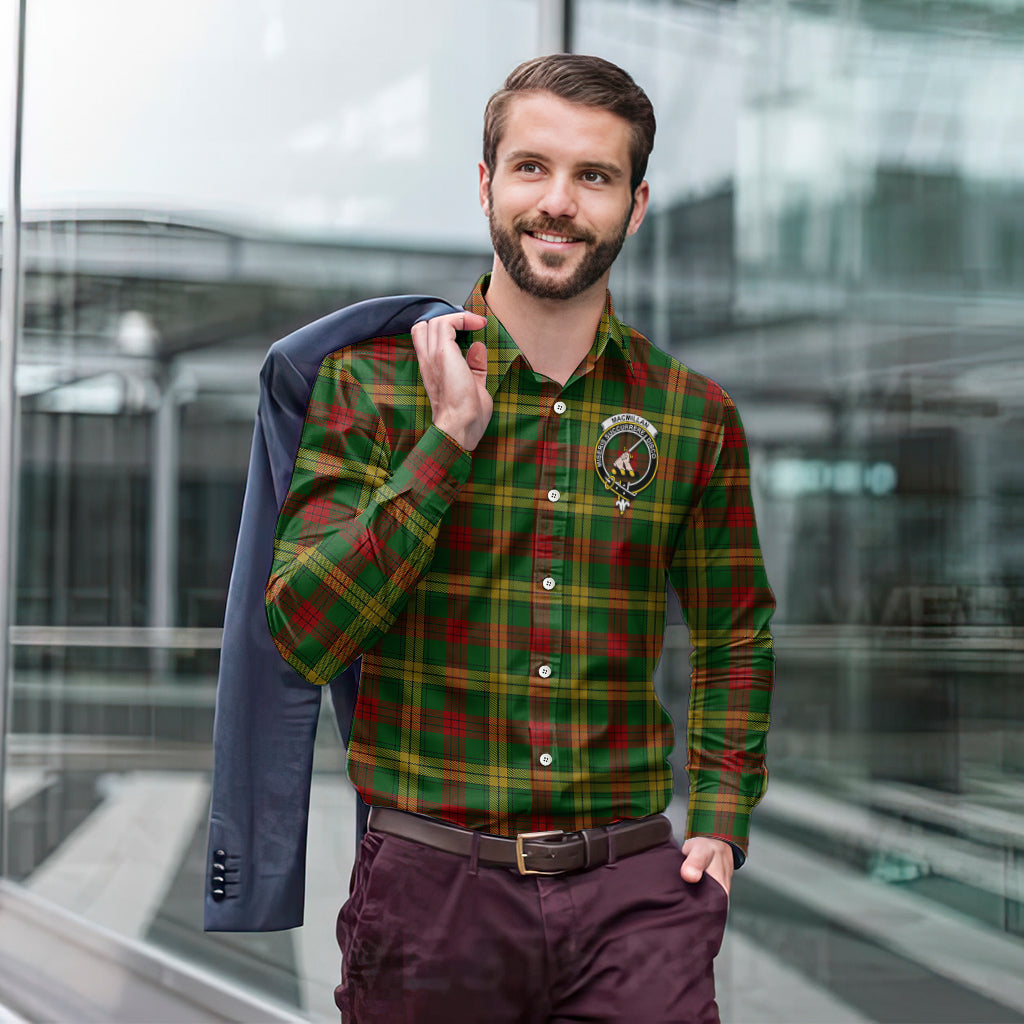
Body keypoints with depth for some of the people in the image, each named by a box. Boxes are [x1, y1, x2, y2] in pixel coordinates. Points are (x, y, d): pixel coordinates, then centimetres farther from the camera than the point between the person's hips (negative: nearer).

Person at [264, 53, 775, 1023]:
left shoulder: (696, 415, 5)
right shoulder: (372, 382, -1)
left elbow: (734, 635, 18)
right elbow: (303, 635, -11)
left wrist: (721, 823, 6)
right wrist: (451, 439, -15)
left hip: (632, 888, 1)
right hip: (429, 883, -1)